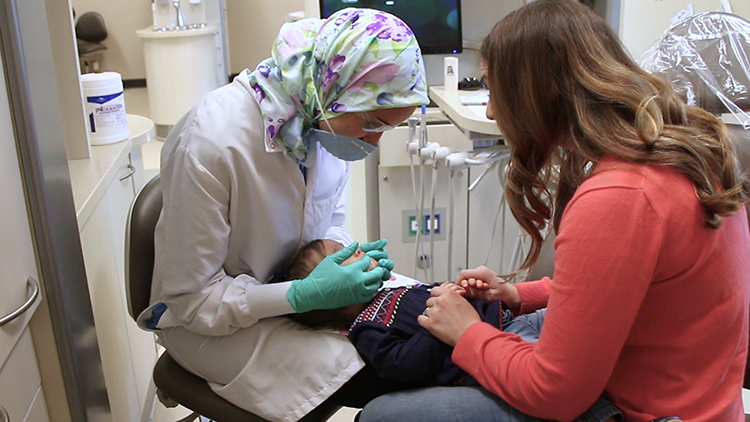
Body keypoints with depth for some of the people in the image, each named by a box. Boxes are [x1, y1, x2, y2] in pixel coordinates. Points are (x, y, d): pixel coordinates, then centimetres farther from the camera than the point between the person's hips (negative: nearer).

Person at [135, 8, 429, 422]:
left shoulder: (327, 120, -11)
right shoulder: (209, 142, -30)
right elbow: (190, 299, -22)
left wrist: (350, 257, -15)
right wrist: (305, 294, -31)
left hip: (296, 285, 6)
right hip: (212, 324, -6)